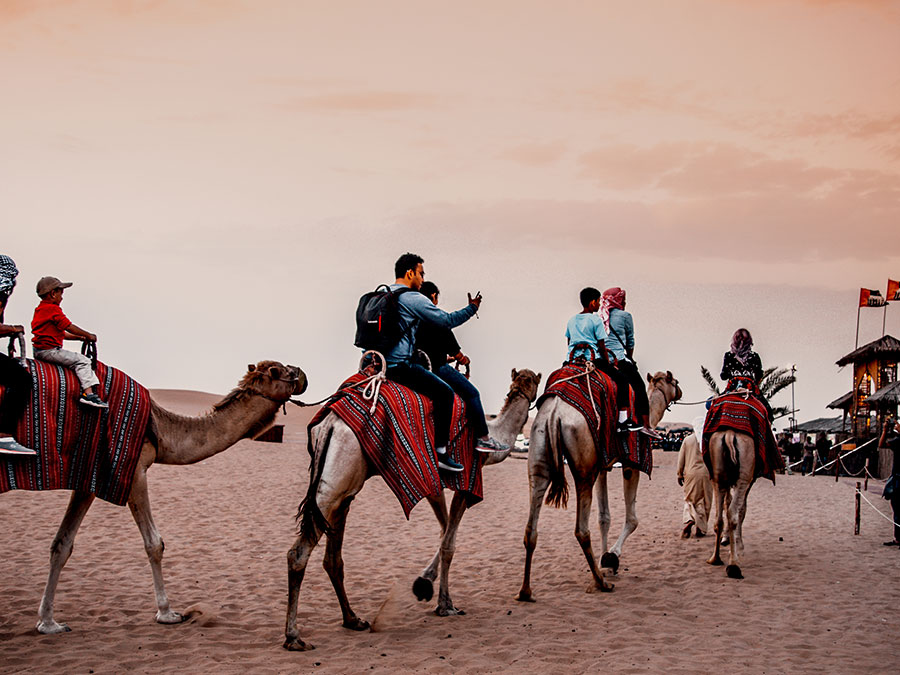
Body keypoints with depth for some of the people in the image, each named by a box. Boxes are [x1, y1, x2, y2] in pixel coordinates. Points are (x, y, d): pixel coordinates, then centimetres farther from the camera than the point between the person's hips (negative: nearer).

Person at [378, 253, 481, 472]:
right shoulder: (414, 299, -9)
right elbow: (448, 320, -5)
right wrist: (472, 308, 10)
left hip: (376, 362, 9)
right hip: (399, 365, -9)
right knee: (444, 392, -2)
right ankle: (440, 452, -5)